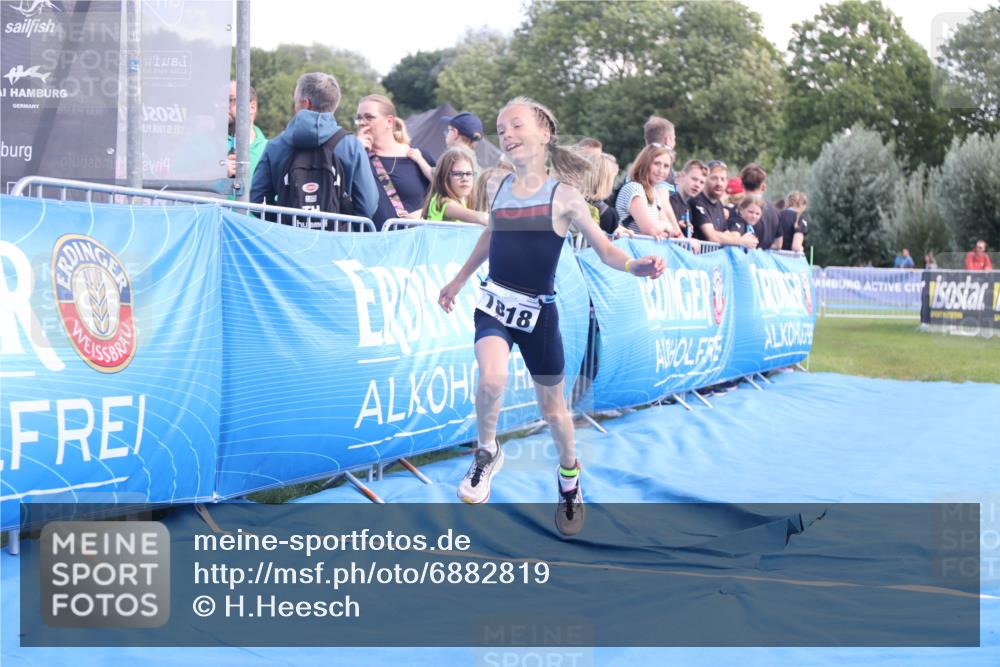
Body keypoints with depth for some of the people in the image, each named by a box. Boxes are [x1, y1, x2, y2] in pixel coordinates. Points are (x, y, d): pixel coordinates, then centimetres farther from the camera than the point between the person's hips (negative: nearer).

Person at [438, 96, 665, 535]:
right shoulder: (498, 187, 2)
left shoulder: (563, 198, -9)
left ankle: (569, 476, 38)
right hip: (495, 303, 2)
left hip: (538, 313, -2)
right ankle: (487, 454, -2)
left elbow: (606, 252, -9)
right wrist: (458, 280, 28)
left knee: (552, 407, 10)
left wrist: (636, 266, -30)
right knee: (492, 377, -28)